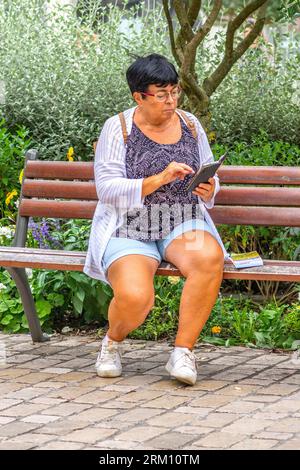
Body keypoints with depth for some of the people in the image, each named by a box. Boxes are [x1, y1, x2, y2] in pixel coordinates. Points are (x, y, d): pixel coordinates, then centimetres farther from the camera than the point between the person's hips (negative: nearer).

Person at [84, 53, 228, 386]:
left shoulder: (190, 125, 10)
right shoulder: (118, 128, -2)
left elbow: (210, 179, 17)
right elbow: (107, 189, -10)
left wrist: (208, 189, -8)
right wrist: (159, 180, -22)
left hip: (183, 224, 3)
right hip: (129, 231, -3)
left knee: (209, 257, -34)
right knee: (135, 297, -33)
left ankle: (183, 351, -19)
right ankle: (113, 341, 5)